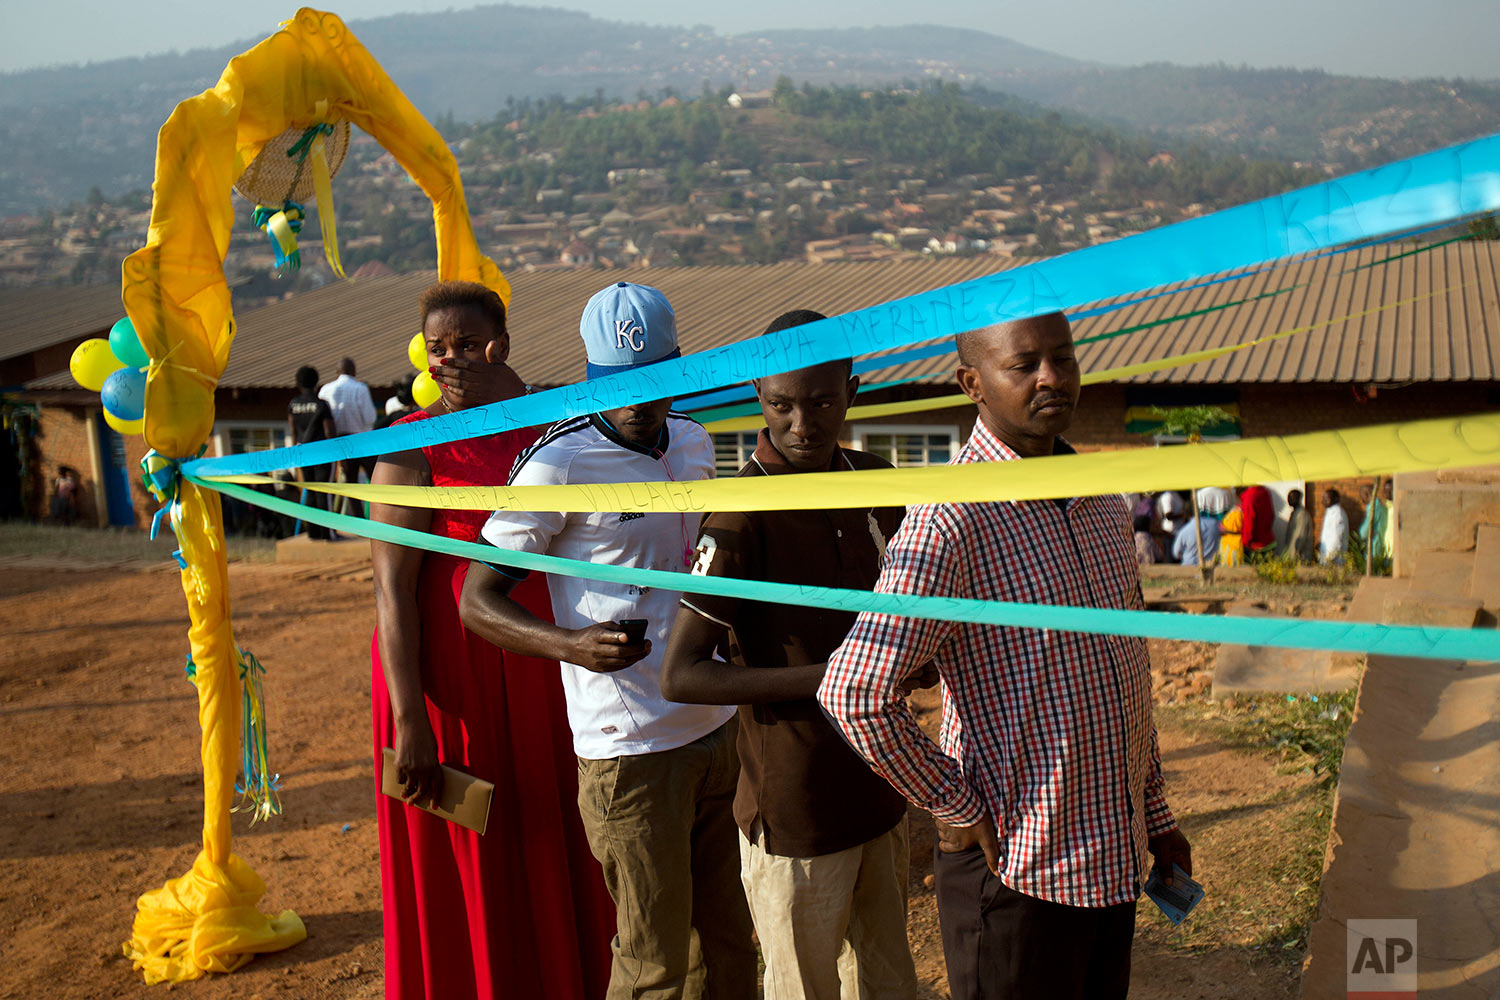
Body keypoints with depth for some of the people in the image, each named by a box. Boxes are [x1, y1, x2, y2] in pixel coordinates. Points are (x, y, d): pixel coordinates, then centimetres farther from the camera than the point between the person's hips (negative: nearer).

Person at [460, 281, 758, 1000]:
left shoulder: (695, 444, 7)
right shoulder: (559, 463, -13)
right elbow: (478, 601, -12)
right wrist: (573, 644, -28)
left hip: (719, 731, 7)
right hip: (631, 751, -6)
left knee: (730, 941, 17)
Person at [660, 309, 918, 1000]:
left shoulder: (875, 482, 2)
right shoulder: (741, 517, -20)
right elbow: (680, 676, -22)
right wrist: (822, 679, -26)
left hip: (877, 789, 7)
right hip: (796, 813, -7)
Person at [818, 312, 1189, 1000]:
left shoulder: (1102, 499, 7)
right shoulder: (951, 519, -20)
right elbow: (855, 693, -28)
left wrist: (1156, 817, 16)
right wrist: (956, 809, -16)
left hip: (1115, 860, 8)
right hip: (1017, 870, -7)